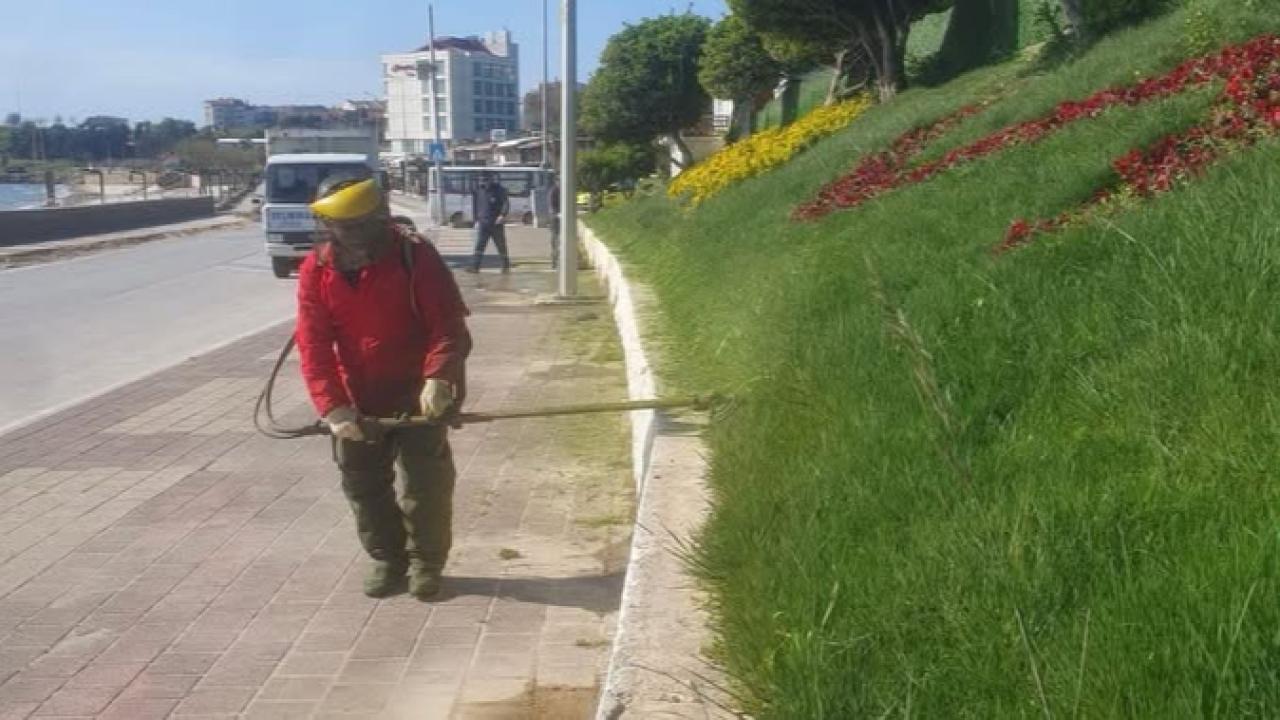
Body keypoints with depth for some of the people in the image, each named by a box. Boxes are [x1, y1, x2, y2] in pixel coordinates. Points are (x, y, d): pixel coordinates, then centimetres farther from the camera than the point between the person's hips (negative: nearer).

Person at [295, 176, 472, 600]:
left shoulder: (414, 256, -16)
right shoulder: (316, 270, -8)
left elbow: (449, 324, -19)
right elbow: (314, 346, -10)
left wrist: (438, 377, -35)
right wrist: (332, 406, -22)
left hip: (420, 393, -3)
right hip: (360, 399, 3)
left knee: (426, 481, 0)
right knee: (362, 482, 11)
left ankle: (426, 562, 19)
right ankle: (387, 558, 29)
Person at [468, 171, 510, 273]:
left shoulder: (499, 190, -6)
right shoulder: (479, 191, 8)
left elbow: (506, 203, -11)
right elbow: (476, 206, 18)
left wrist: (502, 215, -25)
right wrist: (476, 220, 14)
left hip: (496, 223, -3)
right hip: (483, 223, 3)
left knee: (501, 246, 6)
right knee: (479, 246, -7)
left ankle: (506, 266, 18)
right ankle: (475, 266, -11)